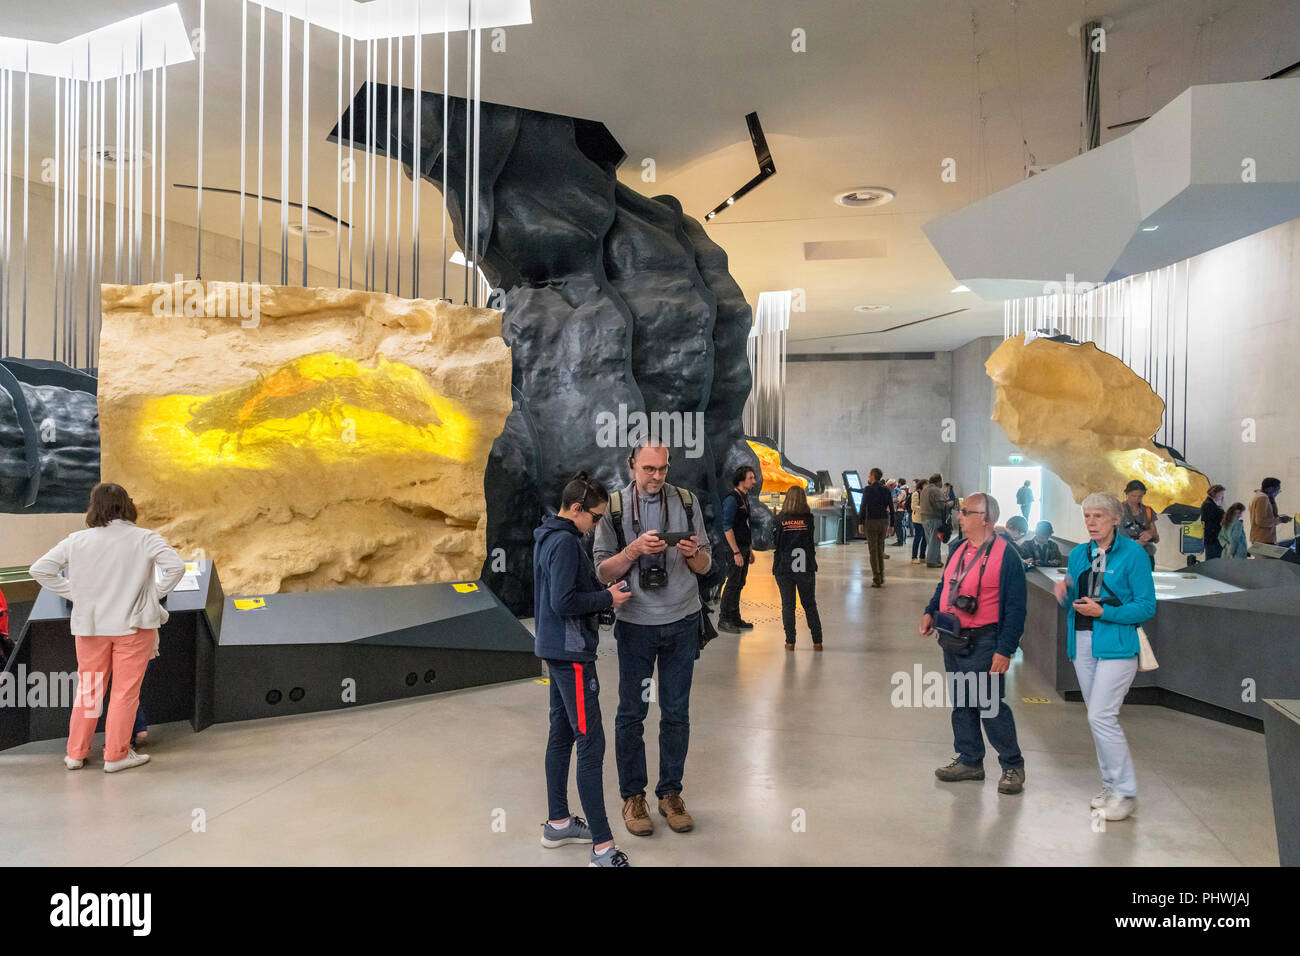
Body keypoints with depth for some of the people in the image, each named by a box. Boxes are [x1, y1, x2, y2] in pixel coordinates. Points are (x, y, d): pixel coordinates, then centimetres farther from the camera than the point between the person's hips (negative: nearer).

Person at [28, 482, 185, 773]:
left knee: (87, 689, 16)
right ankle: (116, 755, 12)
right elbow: (176, 566, -19)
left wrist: (74, 592, 5)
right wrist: (154, 594, -6)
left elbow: (39, 570, 1)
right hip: (133, 625, -3)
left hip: (90, 626, 3)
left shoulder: (76, 540, -1)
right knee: (125, 691, 7)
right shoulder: (145, 538, -10)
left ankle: (76, 753, 25)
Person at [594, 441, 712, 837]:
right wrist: (634, 549, -21)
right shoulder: (614, 507, -4)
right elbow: (602, 571, -6)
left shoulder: (686, 501, 1)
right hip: (635, 624, -1)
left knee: (676, 712, 9)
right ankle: (632, 796, 22)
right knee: (632, 712, 6)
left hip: (682, 623, 2)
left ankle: (670, 793, 24)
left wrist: (693, 553, -16)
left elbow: (704, 567, 6)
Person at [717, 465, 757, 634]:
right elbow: (727, 527, -19)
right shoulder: (731, 499, -14)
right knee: (732, 584, -6)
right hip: (735, 548, -9)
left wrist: (750, 550, 20)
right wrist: (736, 552, -22)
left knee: (739, 584, 12)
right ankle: (724, 620, 1)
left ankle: (735, 618, 19)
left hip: (744, 547, 9)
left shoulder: (745, 498, 15)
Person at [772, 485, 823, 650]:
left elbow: (773, 542, -1)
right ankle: (817, 641, 12)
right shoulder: (809, 518, -4)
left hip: (784, 567, -1)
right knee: (810, 604, 11)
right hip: (806, 567, 1)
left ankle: (790, 641, 8)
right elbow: (812, 542, 1)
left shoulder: (780, 519, -5)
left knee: (787, 605, 8)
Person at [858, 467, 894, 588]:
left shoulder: (868, 489, -7)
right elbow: (891, 508, 9)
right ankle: (881, 578, 17)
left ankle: (876, 580, -1)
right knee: (880, 549, 16)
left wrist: (860, 522, -6)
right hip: (884, 520, 5)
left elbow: (863, 506, -11)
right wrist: (891, 524, 14)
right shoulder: (886, 490, 8)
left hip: (871, 521, -5)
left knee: (873, 550, 0)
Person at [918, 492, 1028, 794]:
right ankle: (970, 761, 27)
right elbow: (944, 586, 24)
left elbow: (1015, 608, -14)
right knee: (961, 704, 14)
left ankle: (1012, 765, 15)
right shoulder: (959, 550, 10)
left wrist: (1005, 650, -17)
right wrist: (930, 611, 7)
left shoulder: (1005, 555, -13)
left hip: (982, 643, -8)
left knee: (990, 706, -2)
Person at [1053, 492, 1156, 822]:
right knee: (1098, 717, 13)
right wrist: (1064, 595, -7)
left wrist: (1103, 611, -19)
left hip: (1116, 644, -6)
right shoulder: (1078, 554, 10)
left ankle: (1126, 793, 1)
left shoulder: (1132, 553, -8)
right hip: (1082, 643, 6)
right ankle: (1110, 784, 26)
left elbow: (1147, 606, -10)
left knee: (1101, 716, -11)